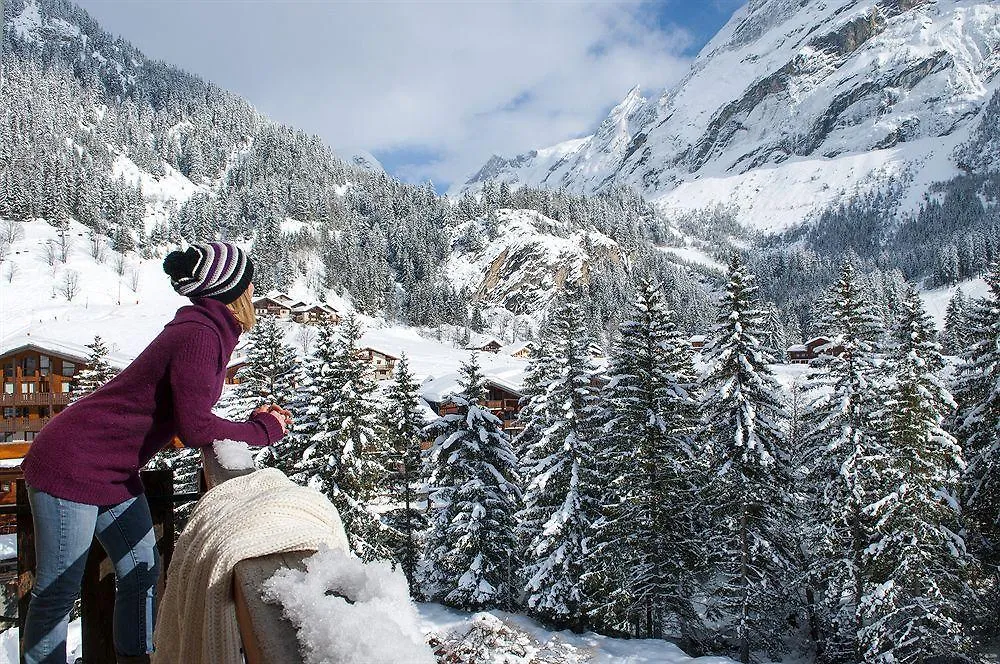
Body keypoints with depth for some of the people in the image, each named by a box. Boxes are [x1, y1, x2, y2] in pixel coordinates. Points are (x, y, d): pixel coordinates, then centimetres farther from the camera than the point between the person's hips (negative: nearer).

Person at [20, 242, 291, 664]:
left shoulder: (208, 332, 7)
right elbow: (195, 428, -27)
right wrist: (262, 430, -14)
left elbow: (186, 421, 9)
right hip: (70, 466, -10)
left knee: (142, 573, 14)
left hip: (116, 476, 10)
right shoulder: (198, 336, -24)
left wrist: (255, 422, -1)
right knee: (59, 590, 3)